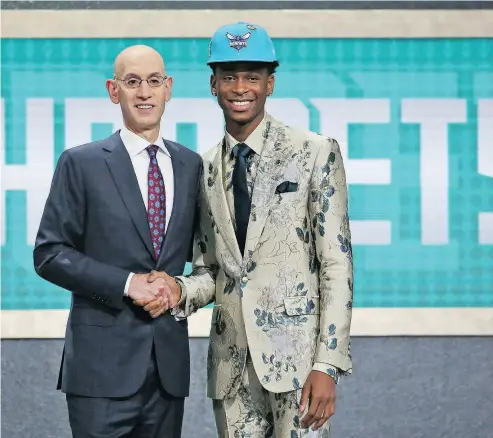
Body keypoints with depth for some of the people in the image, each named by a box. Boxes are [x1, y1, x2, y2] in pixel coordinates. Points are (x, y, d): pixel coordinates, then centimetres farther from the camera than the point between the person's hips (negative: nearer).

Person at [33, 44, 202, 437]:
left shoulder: (190, 165, 11)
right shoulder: (82, 164, -2)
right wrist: (127, 283, -14)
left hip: (170, 358, 4)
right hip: (104, 360, -4)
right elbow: (49, 254, -5)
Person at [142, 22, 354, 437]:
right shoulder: (204, 168, 11)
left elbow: (337, 264, -6)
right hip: (231, 362, 4)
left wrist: (328, 364, -12)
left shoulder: (316, 153, -3)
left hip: (295, 354, -4)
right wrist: (180, 290, -8)